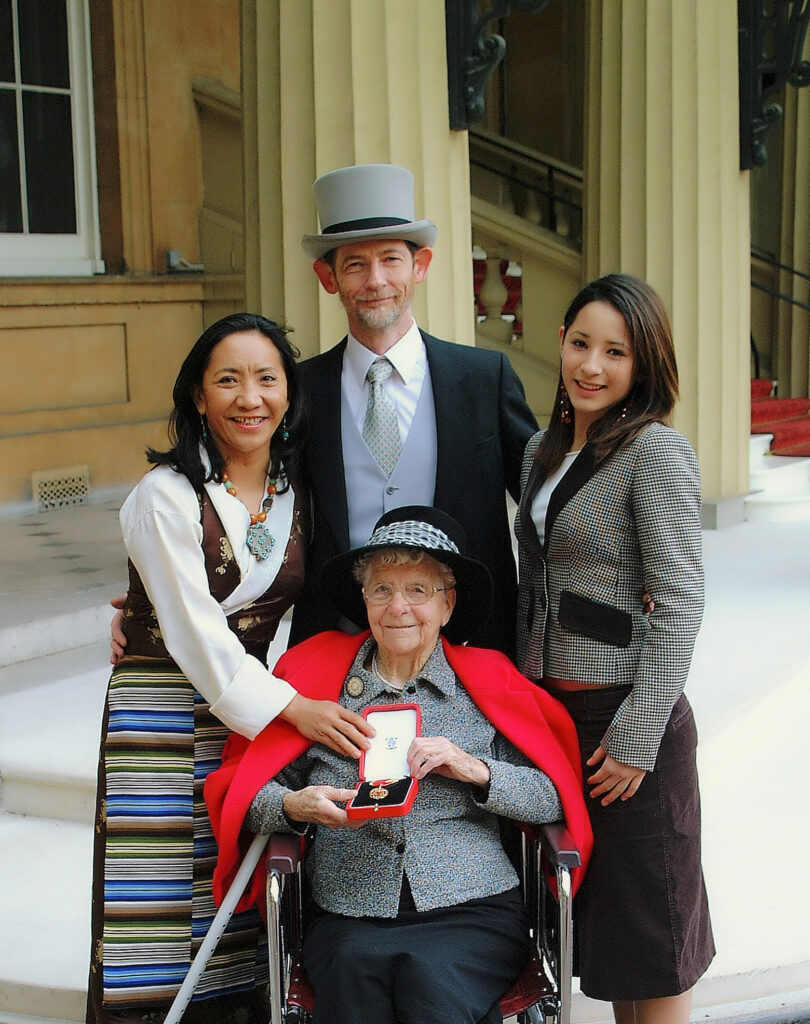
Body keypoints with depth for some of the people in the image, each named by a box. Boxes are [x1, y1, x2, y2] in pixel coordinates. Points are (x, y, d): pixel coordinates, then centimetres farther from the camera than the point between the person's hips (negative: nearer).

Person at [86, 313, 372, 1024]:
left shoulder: (296, 491, 6)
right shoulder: (166, 496, -11)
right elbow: (196, 632, -15)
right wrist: (292, 707, -22)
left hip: (255, 701, 5)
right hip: (163, 712, -5)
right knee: (164, 914, -2)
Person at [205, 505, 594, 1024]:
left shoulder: (488, 682, 9)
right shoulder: (320, 677, 11)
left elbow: (555, 799, 2)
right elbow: (250, 791, 10)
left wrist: (475, 770, -12)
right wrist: (294, 806, -11)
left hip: (473, 910, -1)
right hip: (348, 918, 1)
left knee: (430, 977, -32)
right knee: (356, 974, -32)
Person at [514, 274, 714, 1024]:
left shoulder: (657, 450, -12)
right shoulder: (543, 451, 11)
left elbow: (680, 603, -16)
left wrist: (637, 737, -18)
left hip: (626, 715, -7)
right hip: (548, 707, 7)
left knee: (648, 929, 5)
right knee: (590, 908, 15)